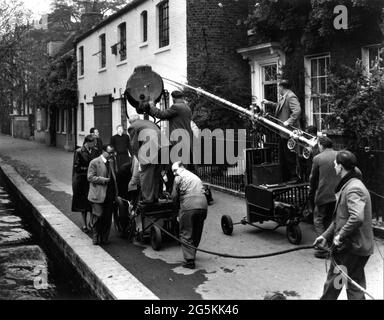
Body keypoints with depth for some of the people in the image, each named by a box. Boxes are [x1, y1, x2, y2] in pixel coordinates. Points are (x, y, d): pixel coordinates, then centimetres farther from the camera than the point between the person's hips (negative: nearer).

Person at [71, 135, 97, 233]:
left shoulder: (93, 151, 5)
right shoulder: (79, 152, -9)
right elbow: (76, 168, -10)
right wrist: (88, 168, -15)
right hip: (82, 181, -4)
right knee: (83, 203, 6)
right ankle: (84, 224, 17)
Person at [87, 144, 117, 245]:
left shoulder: (112, 162, 14)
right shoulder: (94, 163, -5)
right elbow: (90, 177, -11)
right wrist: (104, 180, -15)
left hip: (110, 195, 5)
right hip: (98, 195, -5)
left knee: (108, 218, 6)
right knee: (98, 216, -6)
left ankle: (104, 238, 16)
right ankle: (95, 238, 10)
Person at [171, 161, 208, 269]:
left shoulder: (179, 178, 6)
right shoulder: (196, 177, 27)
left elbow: (174, 196, 5)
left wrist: (178, 204, 25)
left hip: (189, 207, -6)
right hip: (203, 206, 7)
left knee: (186, 234, 0)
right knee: (197, 233, 19)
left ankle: (189, 261, -6)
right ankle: (192, 255, 32)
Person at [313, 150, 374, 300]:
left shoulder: (353, 188, -19)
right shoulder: (348, 185, 15)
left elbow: (357, 218, -34)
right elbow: (340, 217, 21)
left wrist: (340, 236, -22)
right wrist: (326, 236, 15)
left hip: (352, 248, -10)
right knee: (355, 287, 15)